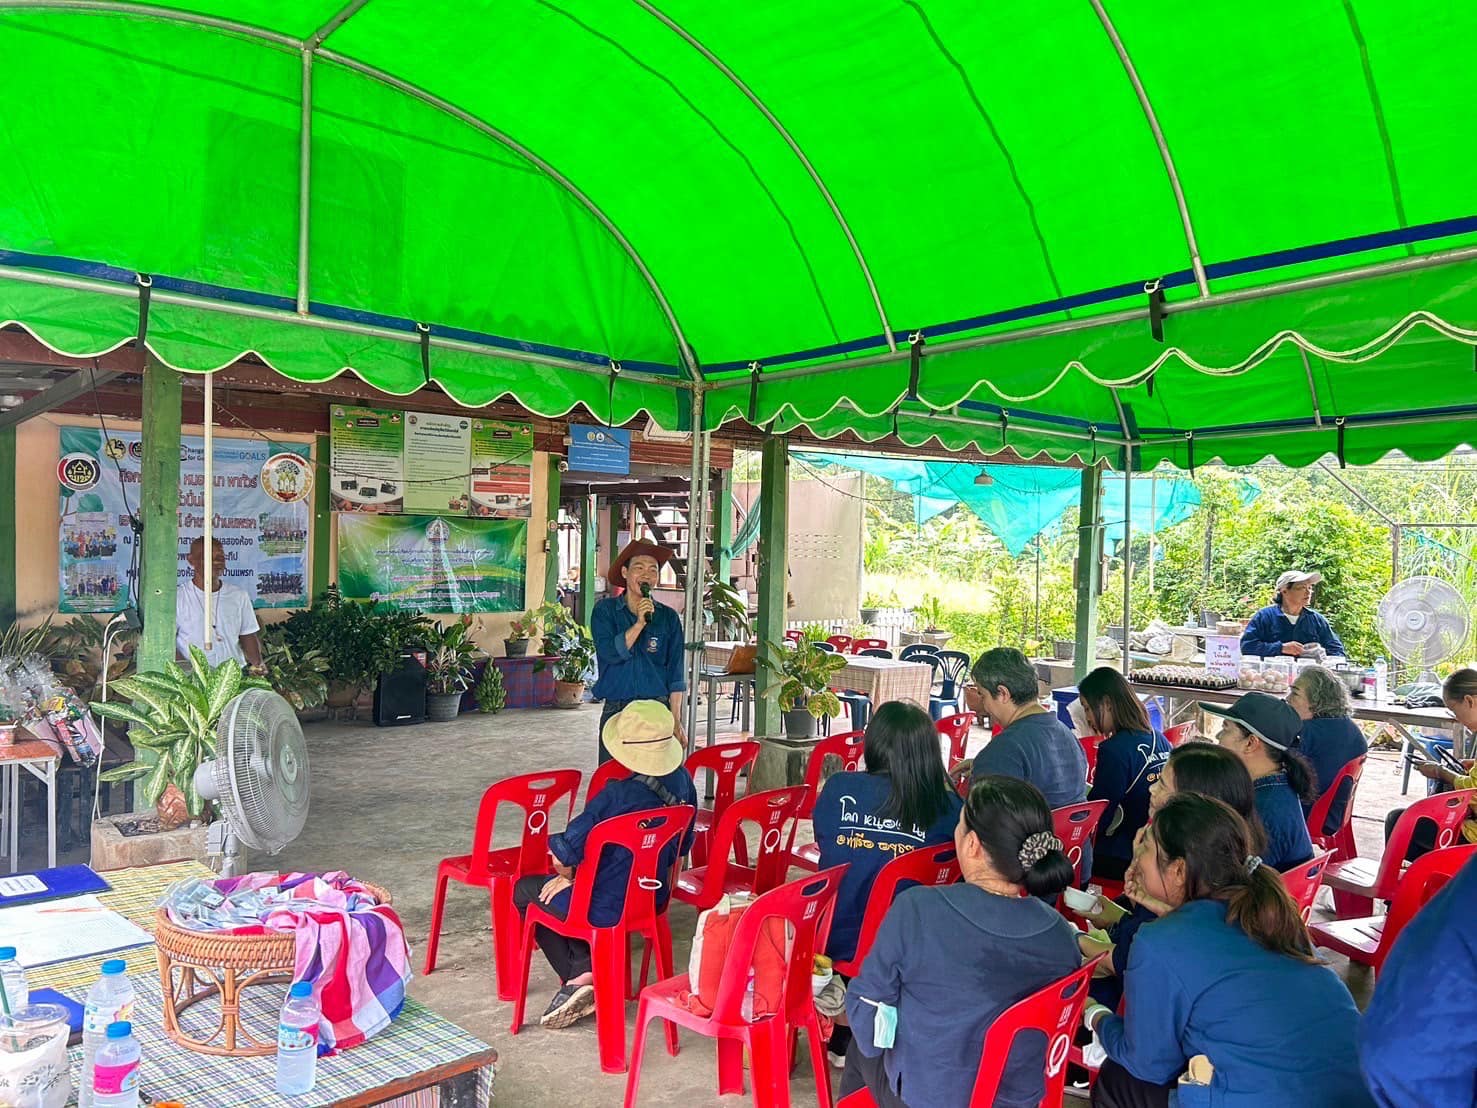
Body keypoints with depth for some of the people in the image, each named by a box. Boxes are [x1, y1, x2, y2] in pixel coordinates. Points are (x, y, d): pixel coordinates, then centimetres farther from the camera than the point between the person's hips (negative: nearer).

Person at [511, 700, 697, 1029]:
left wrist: (567, 875, -2)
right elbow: (681, 847, 6)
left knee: (524, 890, 17)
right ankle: (585, 968, 18)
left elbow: (564, 853, -25)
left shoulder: (617, 795, -27)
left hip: (607, 909, -7)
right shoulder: (681, 782, -7)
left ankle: (578, 976, 9)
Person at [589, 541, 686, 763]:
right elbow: (610, 653, -11)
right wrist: (640, 623, -16)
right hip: (615, 710, -1)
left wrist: (676, 721, 2)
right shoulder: (605, 611, 4)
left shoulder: (668, 618, 6)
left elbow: (675, 676, 7)